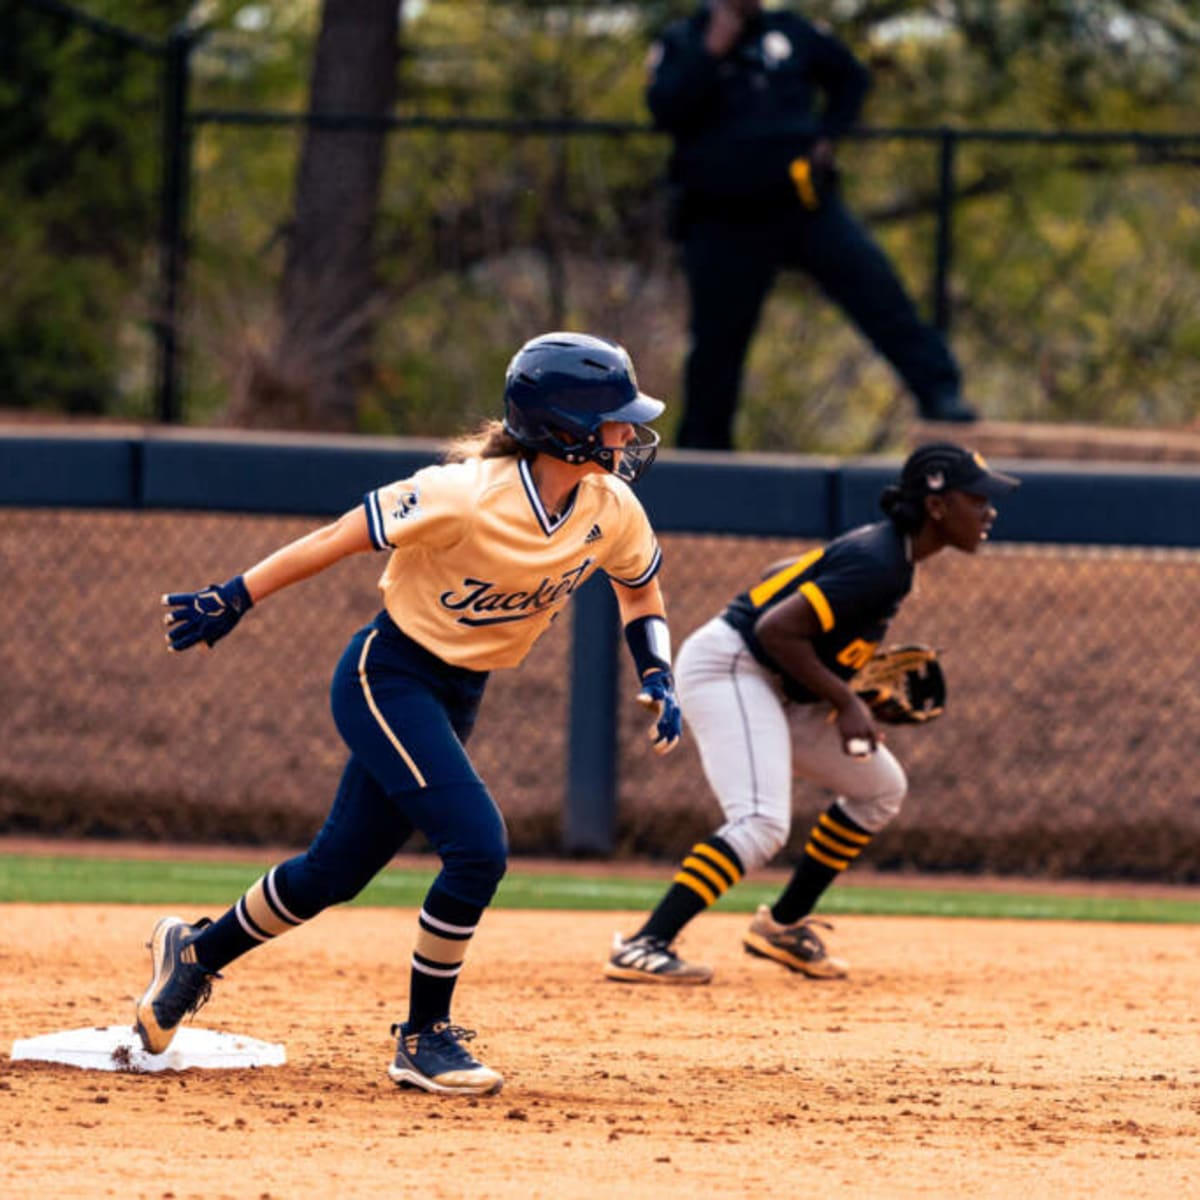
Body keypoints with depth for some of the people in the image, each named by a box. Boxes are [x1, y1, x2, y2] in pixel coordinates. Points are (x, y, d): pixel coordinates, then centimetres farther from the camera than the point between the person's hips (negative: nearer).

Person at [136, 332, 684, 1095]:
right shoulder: (466, 496, -28)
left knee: (338, 871, 13)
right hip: (387, 678, -7)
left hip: (457, 698, 7)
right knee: (477, 847, -20)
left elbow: (641, 585, 13)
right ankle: (425, 1038, -3)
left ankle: (197, 951, 36)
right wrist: (234, 601, -15)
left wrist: (658, 675, -3)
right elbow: (341, 538, -18)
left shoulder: (612, 512, -8)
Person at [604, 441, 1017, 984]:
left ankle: (784, 924, 23)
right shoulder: (879, 566, -21)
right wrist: (845, 701, -19)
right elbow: (776, 630, -25)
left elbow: (781, 577, 17)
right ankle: (643, 948, -31)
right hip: (728, 669, -11)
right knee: (761, 825, -27)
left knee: (880, 787, 19)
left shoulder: (885, 548, 9)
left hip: (778, 688, 11)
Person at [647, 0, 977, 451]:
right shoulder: (680, 43, 1)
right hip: (725, 223, -1)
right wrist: (712, 52, -20)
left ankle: (940, 395, -16)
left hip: (805, 205, 1)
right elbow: (666, 110, -17)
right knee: (717, 342, 4)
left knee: (878, 291, -14)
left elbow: (850, 76, 22)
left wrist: (827, 134, 7)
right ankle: (702, 447, 19)